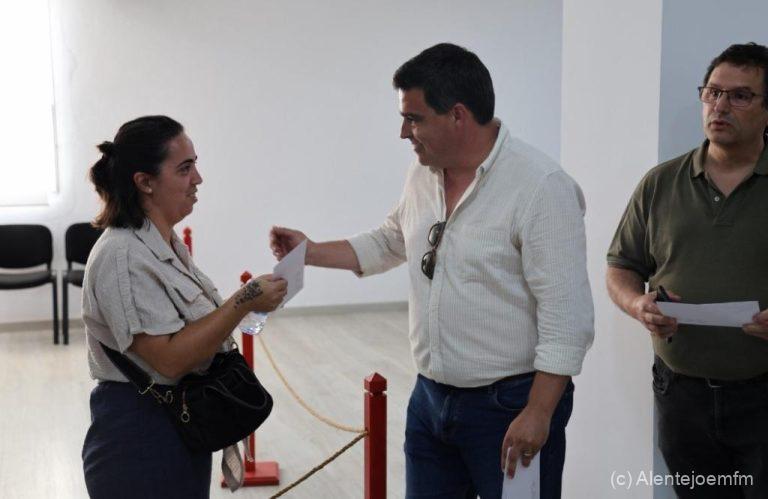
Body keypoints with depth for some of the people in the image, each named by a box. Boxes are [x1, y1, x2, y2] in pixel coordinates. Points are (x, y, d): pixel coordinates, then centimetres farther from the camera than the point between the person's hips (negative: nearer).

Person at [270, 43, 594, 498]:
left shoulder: (541, 186, -19)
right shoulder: (422, 176, 5)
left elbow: (566, 318, -20)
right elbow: (389, 242, 24)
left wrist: (538, 414, -22)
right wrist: (310, 252, 16)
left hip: (510, 408, -7)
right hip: (430, 397, 7)